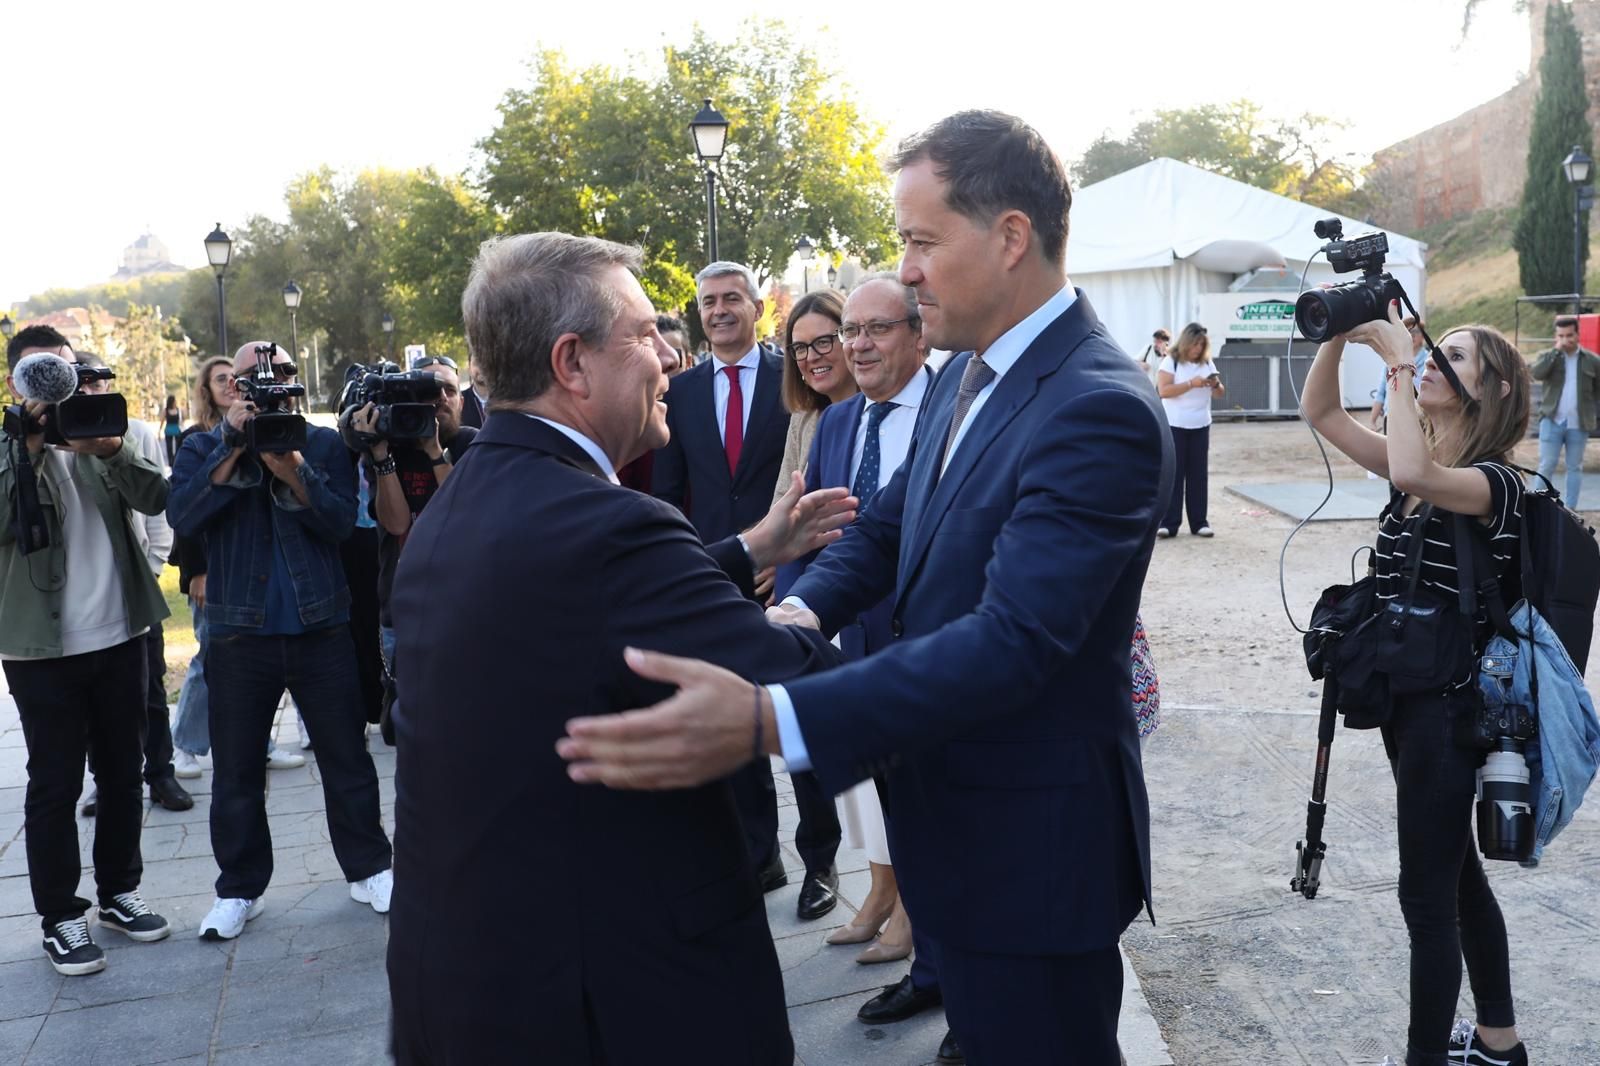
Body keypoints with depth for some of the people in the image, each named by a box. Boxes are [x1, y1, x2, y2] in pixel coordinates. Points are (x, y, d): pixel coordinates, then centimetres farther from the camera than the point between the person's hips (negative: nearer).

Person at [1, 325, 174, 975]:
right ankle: (60, 916, 15)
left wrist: (112, 448, -24)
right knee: (55, 785, 4)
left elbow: (154, 499, -8)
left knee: (123, 773, 13)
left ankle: (119, 892, 27)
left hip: (119, 636, 4)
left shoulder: (101, 439, 8)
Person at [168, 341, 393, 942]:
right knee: (236, 770, 9)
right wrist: (234, 449, -18)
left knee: (347, 758, 8)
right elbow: (182, 515, -13)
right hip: (239, 634, 0)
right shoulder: (204, 449, 5)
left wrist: (292, 470, -22)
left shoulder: (324, 444, 5)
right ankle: (239, 889, 23)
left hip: (321, 627, 0)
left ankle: (368, 869, 22)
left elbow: (340, 522, -9)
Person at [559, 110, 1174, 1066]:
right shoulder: (969, 371, 5)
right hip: (953, 818, 8)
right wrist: (802, 611, -12)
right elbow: (892, 522, 10)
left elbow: (1014, 639, -34)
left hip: (1034, 847, -8)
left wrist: (770, 720, -44)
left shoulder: (1101, 410, -25)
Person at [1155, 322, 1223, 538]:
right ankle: (1168, 523, -1)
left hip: (1200, 427, 5)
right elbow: (1163, 391, -17)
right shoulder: (1171, 362, -6)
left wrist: (1216, 385, -9)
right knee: (1173, 474, -3)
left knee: (1198, 475, 6)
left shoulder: (1207, 363, 10)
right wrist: (1191, 384, -24)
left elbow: (1219, 394, 13)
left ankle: (1199, 522, 11)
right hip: (1174, 426, -4)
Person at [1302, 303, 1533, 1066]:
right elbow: (1322, 414, 7)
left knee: (1426, 892, 1)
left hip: (1449, 708, -9)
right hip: (1408, 696, 9)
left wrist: (1397, 362, -30)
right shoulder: (1422, 465, 6)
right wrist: (1340, 334, -8)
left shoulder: (1493, 481, -18)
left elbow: (1413, 476, -40)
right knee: (1454, 875, 20)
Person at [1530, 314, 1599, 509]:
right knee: (1546, 466, -2)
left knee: (1575, 468, 8)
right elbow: (1536, 373, -19)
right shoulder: (1548, 356, 2)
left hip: (1578, 425, 1)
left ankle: (1570, 509, 14)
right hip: (1551, 421, -1)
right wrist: (1557, 350, -17)